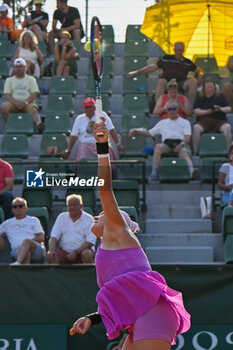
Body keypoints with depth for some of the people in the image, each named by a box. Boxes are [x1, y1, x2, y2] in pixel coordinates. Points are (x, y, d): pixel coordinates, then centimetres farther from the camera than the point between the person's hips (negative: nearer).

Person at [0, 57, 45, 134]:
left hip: (28, 102, -1)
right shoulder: (9, 80, 18)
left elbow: (34, 94, 4)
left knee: (33, 110, -36)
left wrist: (25, 102, -15)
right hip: (14, 103, 2)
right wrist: (16, 102, -14)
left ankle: (39, 124, -62)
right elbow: (7, 95, 5)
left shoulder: (31, 79, 15)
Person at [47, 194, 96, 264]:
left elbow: (90, 241, -9)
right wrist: (52, 250, -17)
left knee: (86, 255, -35)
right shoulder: (61, 217, 11)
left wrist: (76, 252, -21)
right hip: (64, 252, 3)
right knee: (50, 255, -25)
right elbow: (54, 237, 4)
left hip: (82, 250, -3)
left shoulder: (88, 219, 0)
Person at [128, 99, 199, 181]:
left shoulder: (185, 122, 24)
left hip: (181, 144, -2)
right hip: (167, 143, 2)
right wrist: (136, 130, 20)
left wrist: (181, 145, -13)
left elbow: (187, 137, 9)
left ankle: (191, 172, -65)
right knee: (158, 146, -35)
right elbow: (150, 133, 33)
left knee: (184, 154, -37)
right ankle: (154, 173, -41)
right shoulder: (163, 123, 33)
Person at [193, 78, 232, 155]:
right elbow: (196, 111, 3)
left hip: (219, 120, 0)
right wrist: (208, 111, -12)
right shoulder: (200, 99, 16)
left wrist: (221, 109, -10)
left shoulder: (221, 97, 18)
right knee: (196, 128, -34)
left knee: (227, 128, -33)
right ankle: (195, 152, -29)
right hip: (204, 120, 0)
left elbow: (229, 109, 12)